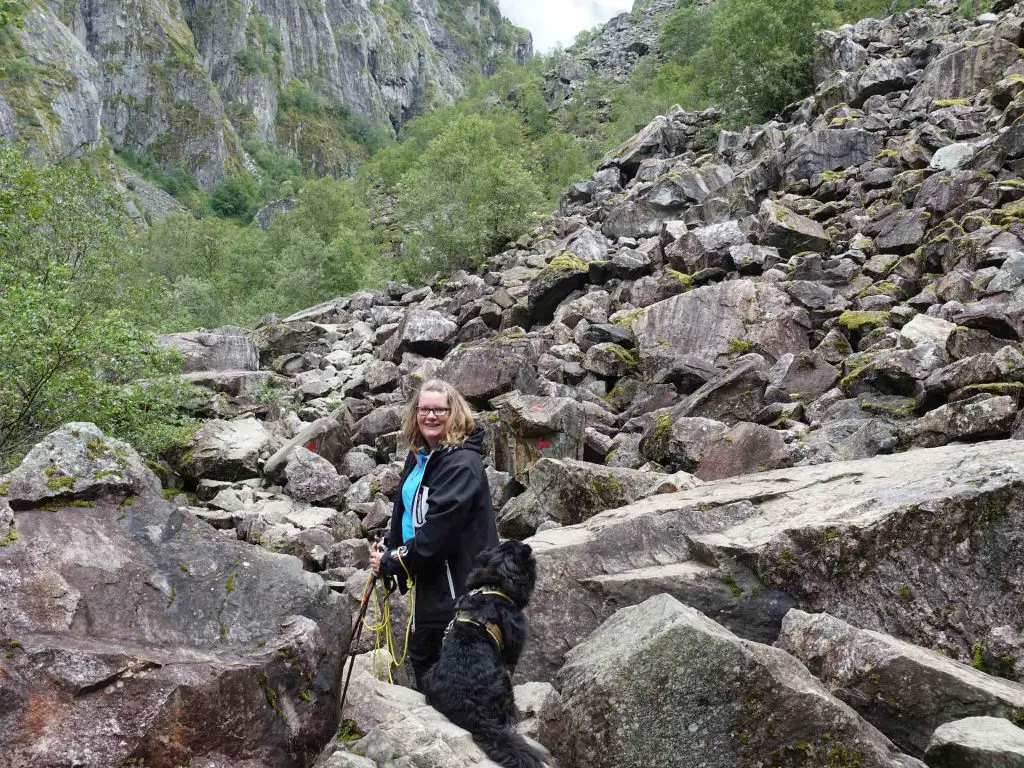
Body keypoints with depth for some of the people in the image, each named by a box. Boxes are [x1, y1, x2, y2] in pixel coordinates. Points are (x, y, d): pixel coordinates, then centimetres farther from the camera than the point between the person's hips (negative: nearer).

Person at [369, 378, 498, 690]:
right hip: (428, 582, 9)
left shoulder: (462, 464, -21)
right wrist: (387, 547, 1)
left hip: (454, 587, -9)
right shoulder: (419, 457, 7)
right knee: (421, 658, 24)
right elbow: (404, 512, 17)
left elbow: (437, 531, -25)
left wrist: (392, 562, -16)